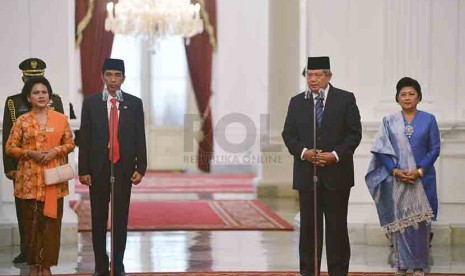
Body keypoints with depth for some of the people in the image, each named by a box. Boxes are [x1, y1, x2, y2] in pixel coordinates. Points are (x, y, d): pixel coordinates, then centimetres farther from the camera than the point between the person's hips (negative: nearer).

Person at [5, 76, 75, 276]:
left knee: (52, 220, -1)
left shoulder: (61, 119, 5)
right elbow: (10, 147, 3)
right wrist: (31, 153, -12)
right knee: (31, 222, 2)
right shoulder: (22, 121, 2)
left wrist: (55, 151, -10)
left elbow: (70, 144, 9)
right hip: (29, 179, 0)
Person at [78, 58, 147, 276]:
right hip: (98, 168, 0)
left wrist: (141, 168, -3)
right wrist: (83, 170, -4)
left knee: (121, 217, 4)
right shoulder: (91, 103, 3)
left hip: (124, 168, 0)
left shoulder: (134, 103, 5)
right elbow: (84, 138, 1)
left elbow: (140, 138, 4)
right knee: (98, 218, 5)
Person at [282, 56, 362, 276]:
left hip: (336, 173, -2)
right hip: (306, 175, 2)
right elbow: (288, 134, 6)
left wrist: (335, 155, -13)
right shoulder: (296, 102, 9)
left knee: (337, 226, 3)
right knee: (308, 226, 4)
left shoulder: (346, 99, 2)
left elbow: (354, 133, -1)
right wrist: (304, 152, -11)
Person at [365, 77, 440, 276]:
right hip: (396, 180, 1)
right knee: (398, 221, 1)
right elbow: (382, 150, 2)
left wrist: (420, 171, -11)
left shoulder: (428, 120, 3)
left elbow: (434, 149, 1)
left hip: (422, 179, -1)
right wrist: (395, 171, -11)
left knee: (420, 221, 0)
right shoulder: (389, 121, 5)